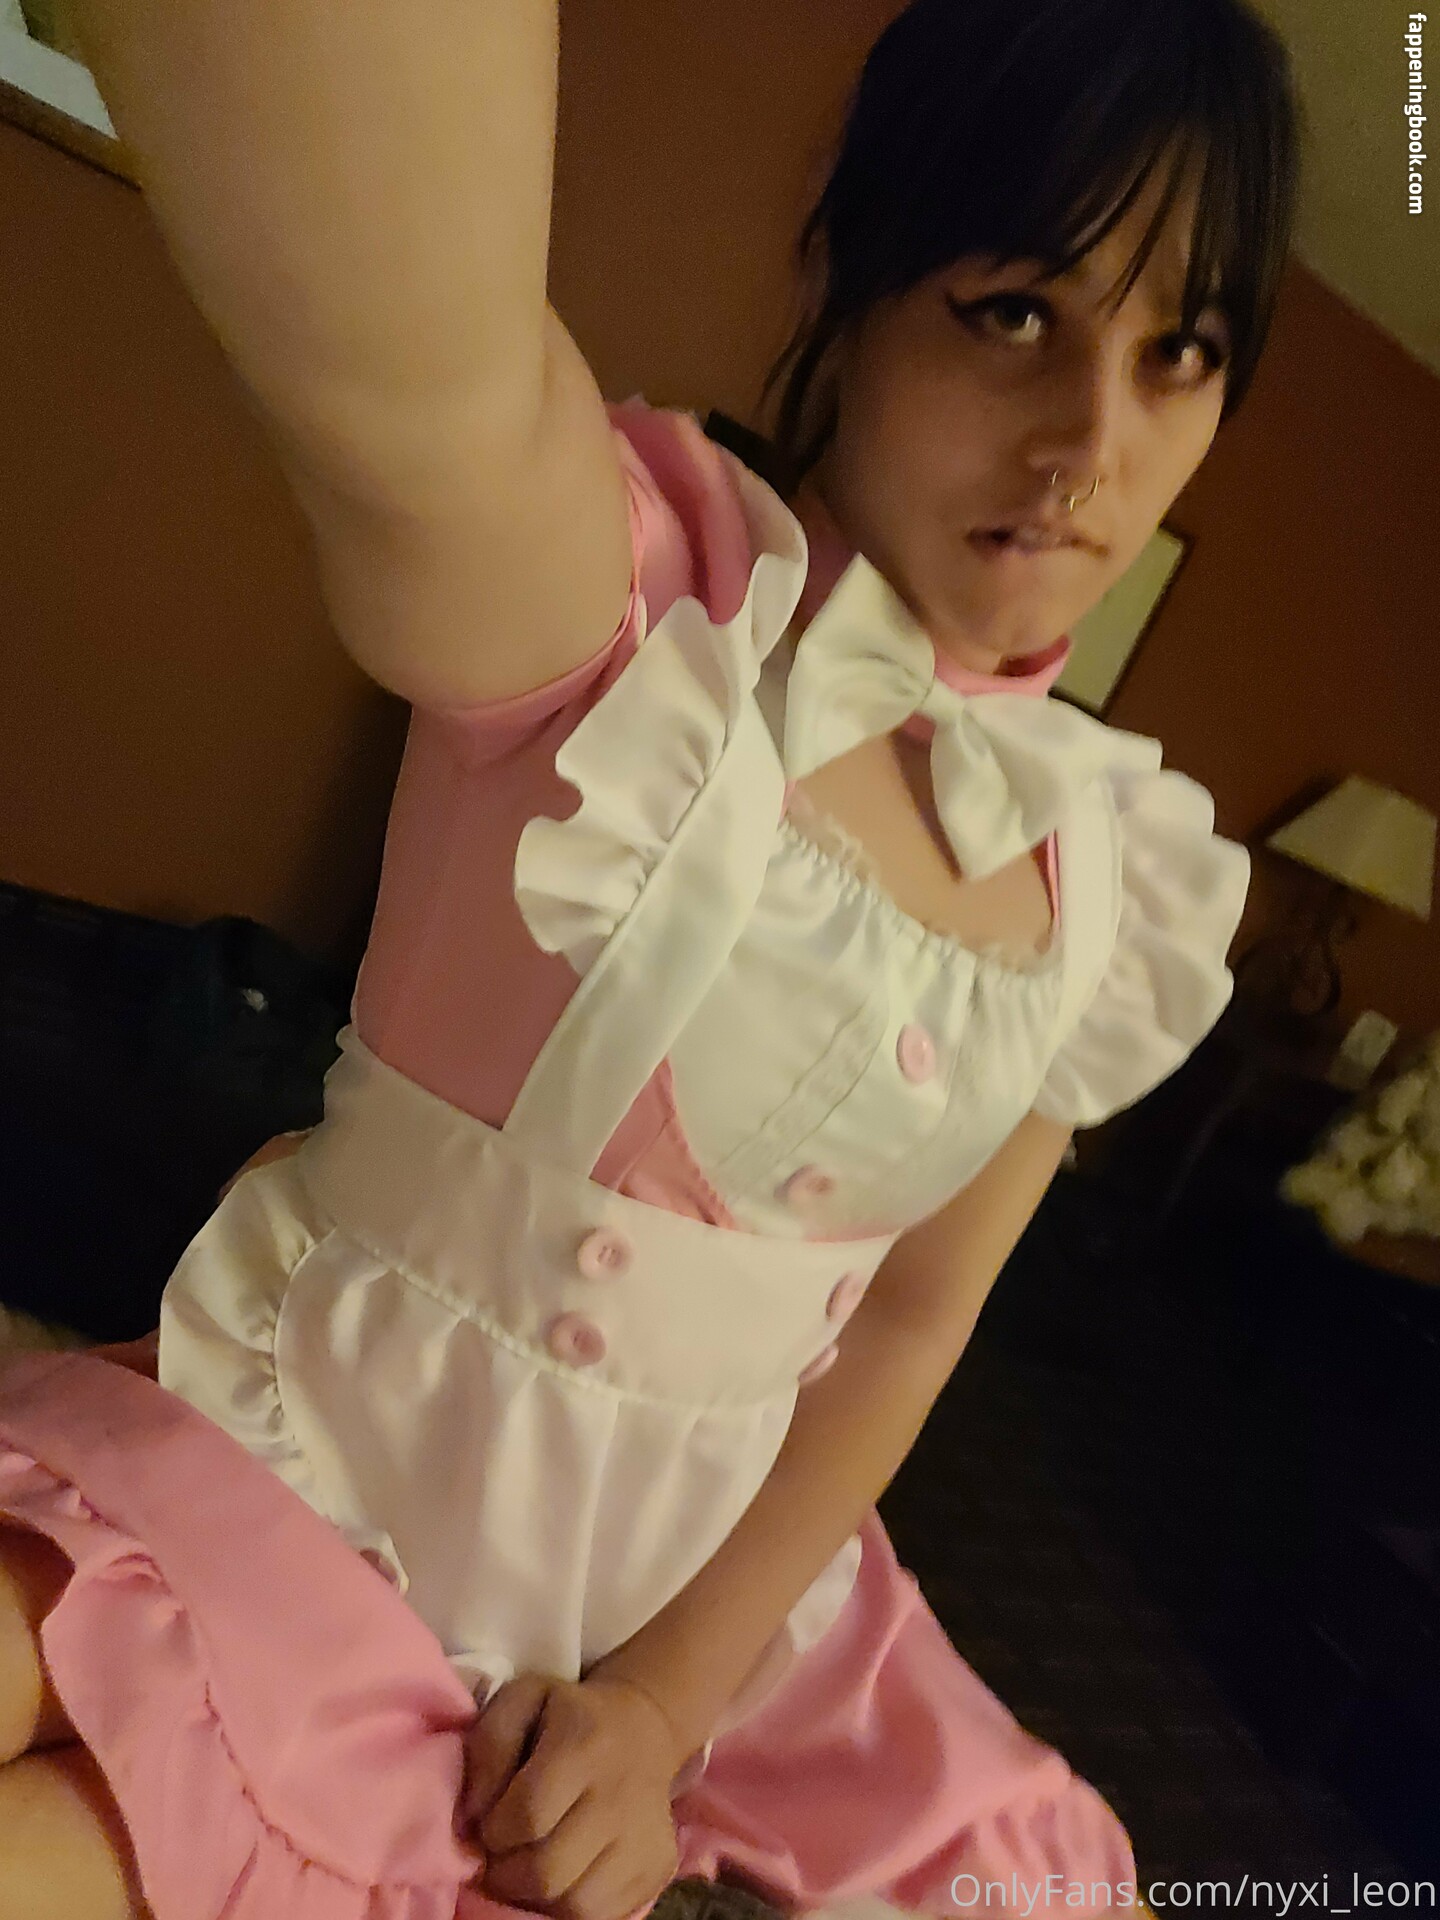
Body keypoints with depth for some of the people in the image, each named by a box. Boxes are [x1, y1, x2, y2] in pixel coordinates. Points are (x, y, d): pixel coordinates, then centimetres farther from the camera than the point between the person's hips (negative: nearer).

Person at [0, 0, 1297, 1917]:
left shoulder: (1121, 873, -3)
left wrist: (671, 1699, -6)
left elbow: (916, 1317, 0)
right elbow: (408, 363, -42)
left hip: (711, 1584, 5)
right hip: (297, 1482, -4)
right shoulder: (636, 591, -17)